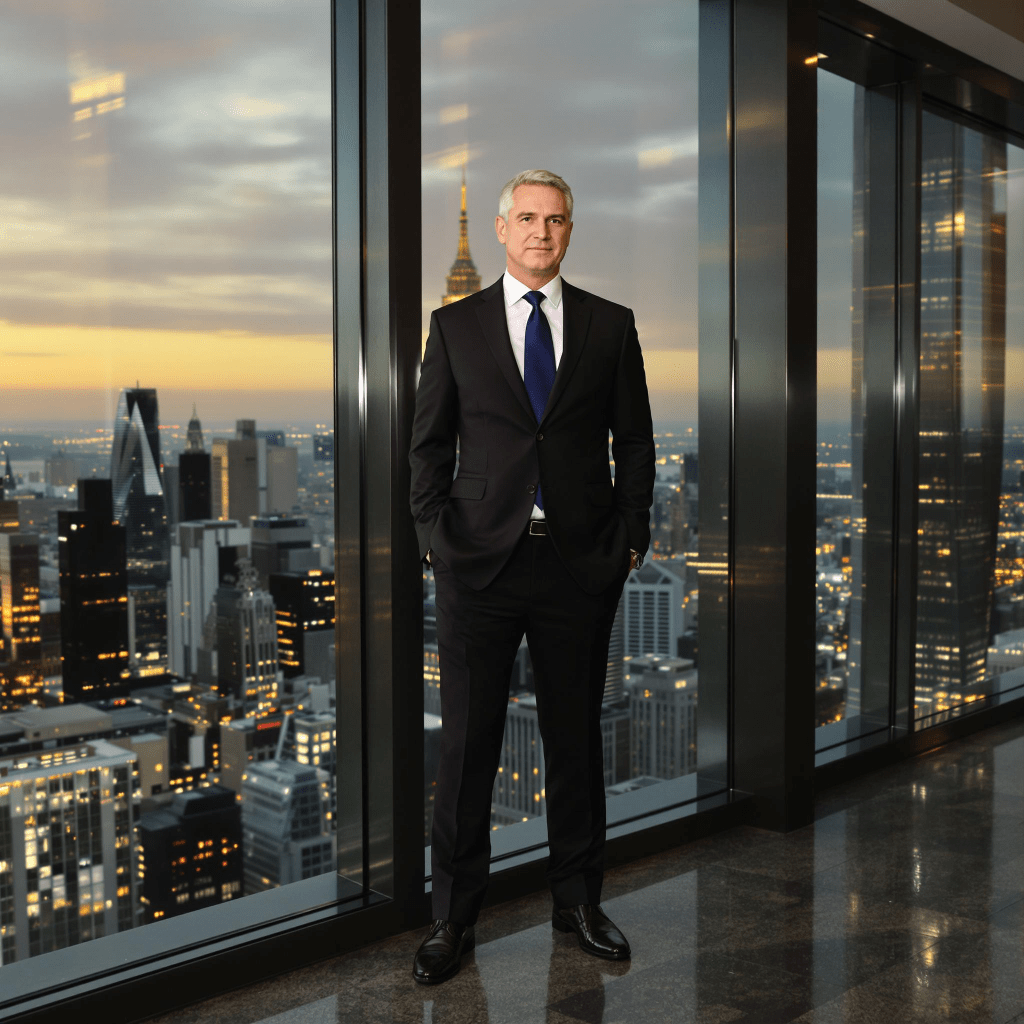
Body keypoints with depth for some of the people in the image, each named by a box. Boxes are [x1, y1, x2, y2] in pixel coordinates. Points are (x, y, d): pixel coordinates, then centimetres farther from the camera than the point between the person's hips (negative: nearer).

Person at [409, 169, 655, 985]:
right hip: (480, 560, -1)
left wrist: (631, 538, 0)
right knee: (466, 742, 3)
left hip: (582, 564, 1)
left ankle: (578, 900, 27)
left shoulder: (611, 326, 7)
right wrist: (438, 539, -3)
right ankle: (453, 917, 17)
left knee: (578, 736, 11)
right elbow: (429, 444, 6)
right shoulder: (455, 325, 6)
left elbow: (635, 441, 9)